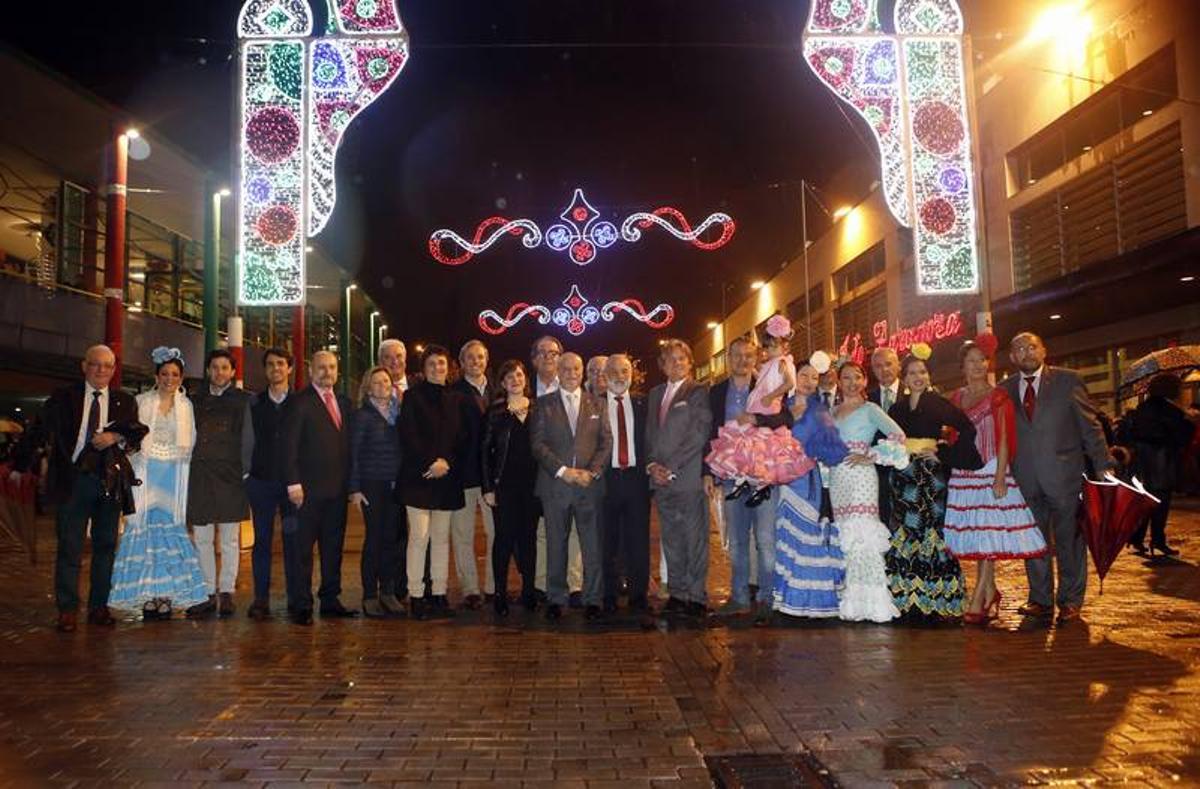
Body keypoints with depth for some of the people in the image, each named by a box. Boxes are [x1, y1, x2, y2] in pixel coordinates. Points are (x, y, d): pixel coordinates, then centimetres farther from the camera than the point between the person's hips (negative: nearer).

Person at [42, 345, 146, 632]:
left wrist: (116, 438, -15)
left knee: (106, 545, 7)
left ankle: (99, 606, 17)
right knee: (69, 546, 1)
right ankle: (67, 610, 10)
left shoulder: (125, 402, 9)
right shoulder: (62, 398, 6)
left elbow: (137, 436, 2)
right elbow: (44, 433, 3)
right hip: (73, 479, -2)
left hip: (109, 480, 2)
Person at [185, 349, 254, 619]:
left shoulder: (242, 400, 5)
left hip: (230, 477, -3)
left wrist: (245, 473, -4)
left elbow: (248, 439, 3)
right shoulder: (196, 401, 14)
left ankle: (226, 593, 8)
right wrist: (189, 472, 5)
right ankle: (208, 594, 13)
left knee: (229, 540, 1)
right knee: (202, 539, 6)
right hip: (200, 477, 3)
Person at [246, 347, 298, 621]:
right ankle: (261, 599, 10)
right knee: (262, 540, 4)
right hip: (261, 480, 2)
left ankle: (295, 598, 9)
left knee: (294, 540, 2)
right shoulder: (255, 403, 9)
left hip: (293, 482, -1)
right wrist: (246, 472, 1)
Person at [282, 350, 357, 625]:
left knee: (334, 546, 11)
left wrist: (350, 482, 10)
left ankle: (330, 600, 19)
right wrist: (293, 483, -14)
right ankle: (300, 605, 6)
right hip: (310, 488, -6)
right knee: (303, 548, -1)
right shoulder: (299, 402, -3)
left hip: (338, 488, 6)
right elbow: (289, 445, -8)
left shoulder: (343, 403, 15)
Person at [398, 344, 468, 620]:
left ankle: (439, 594, 13)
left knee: (442, 538, 7)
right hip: (418, 477, -4)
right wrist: (429, 463, -12)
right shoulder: (412, 396, 2)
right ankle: (416, 595, 0)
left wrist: (447, 462, -6)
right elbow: (408, 437, -5)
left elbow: (463, 438, 9)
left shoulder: (456, 399, 13)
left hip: (447, 478, 4)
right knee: (419, 536, -6)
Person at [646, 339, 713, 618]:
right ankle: (677, 594, 20)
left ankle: (697, 597, 6)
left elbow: (699, 435, -10)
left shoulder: (699, 392, -2)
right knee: (672, 542, 11)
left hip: (689, 478, -6)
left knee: (695, 541, -1)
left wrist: (671, 468, -12)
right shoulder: (655, 394, 18)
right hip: (661, 480, 6)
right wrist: (652, 464, 2)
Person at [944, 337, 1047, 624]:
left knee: (989, 535, -7)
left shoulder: (998, 397, -1)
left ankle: (977, 601, -7)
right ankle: (989, 592, 18)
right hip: (962, 475, 4)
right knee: (975, 535, 6)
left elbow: (1003, 440, -6)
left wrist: (1000, 478, -13)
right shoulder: (955, 399, 11)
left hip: (990, 472, -4)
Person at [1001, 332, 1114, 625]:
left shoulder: (1068, 380, 1)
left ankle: (1070, 602, 18)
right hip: (1026, 479, 2)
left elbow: (1090, 425, 0)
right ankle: (1040, 600, 20)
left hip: (1064, 474, -2)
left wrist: (1103, 465, -5)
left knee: (1070, 540, 6)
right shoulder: (1005, 389, 7)